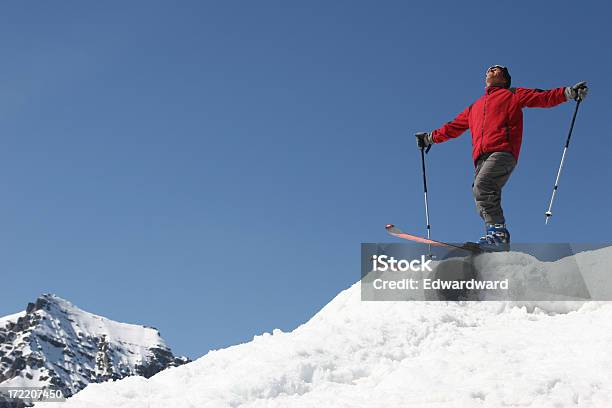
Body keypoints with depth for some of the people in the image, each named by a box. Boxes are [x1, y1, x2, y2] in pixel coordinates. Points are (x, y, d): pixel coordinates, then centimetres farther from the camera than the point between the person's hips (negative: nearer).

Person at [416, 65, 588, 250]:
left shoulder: (513, 95, 21)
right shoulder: (475, 107, 37)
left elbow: (544, 98, 11)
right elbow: (453, 127, 44)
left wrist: (570, 92, -1)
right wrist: (429, 138, 44)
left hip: (502, 152, -6)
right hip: (481, 158, 6)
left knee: (481, 186, -29)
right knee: (485, 197, -13)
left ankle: (498, 231, -35)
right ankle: (497, 236, -20)